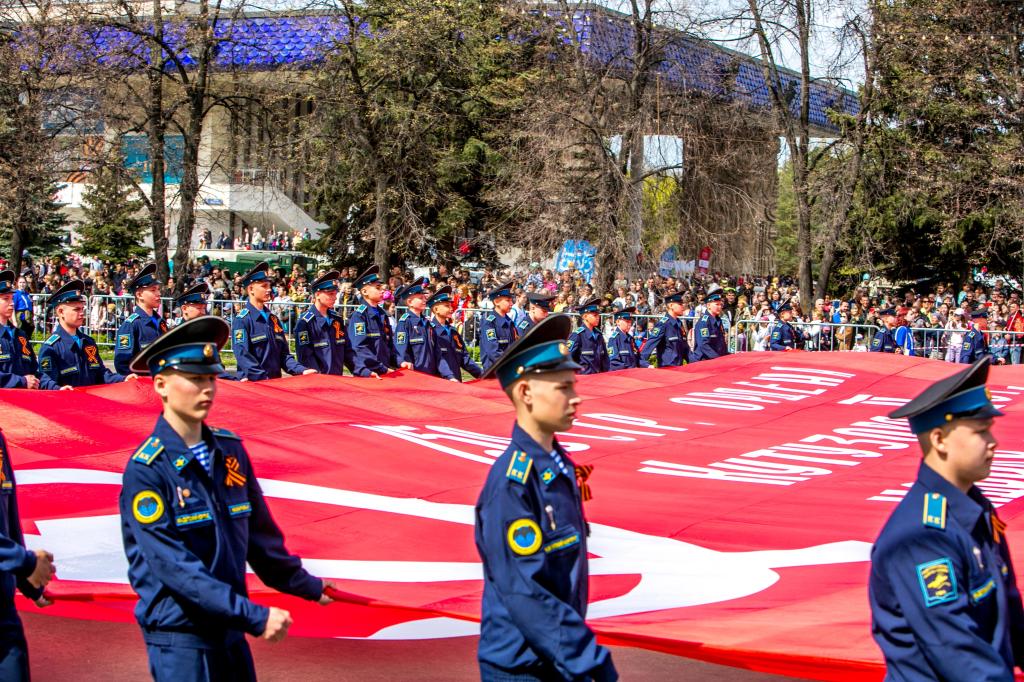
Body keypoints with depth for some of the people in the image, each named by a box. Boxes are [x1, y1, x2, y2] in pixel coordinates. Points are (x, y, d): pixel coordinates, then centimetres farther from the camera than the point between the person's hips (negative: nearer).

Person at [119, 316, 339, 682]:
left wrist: (302, 583, 20)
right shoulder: (147, 469, -15)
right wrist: (254, 616, -24)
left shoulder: (229, 450, 4)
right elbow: (174, 566, -21)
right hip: (179, 637, -6)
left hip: (230, 630, 6)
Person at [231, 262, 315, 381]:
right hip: (252, 383, -7)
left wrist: (301, 370, -3)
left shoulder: (273, 319, 15)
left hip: (276, 382, 7)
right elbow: (242, 355, -15)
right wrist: (264, 378, -23)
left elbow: (283, 354, 14)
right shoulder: (242, 319, -7)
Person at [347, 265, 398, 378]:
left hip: (386, 373, 7)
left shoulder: (383, 315, 16)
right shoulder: (358, 315, -7)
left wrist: (399, 362, 2)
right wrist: (383, 369, -17)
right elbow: (360, 347, -15)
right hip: (368, 374, -7)